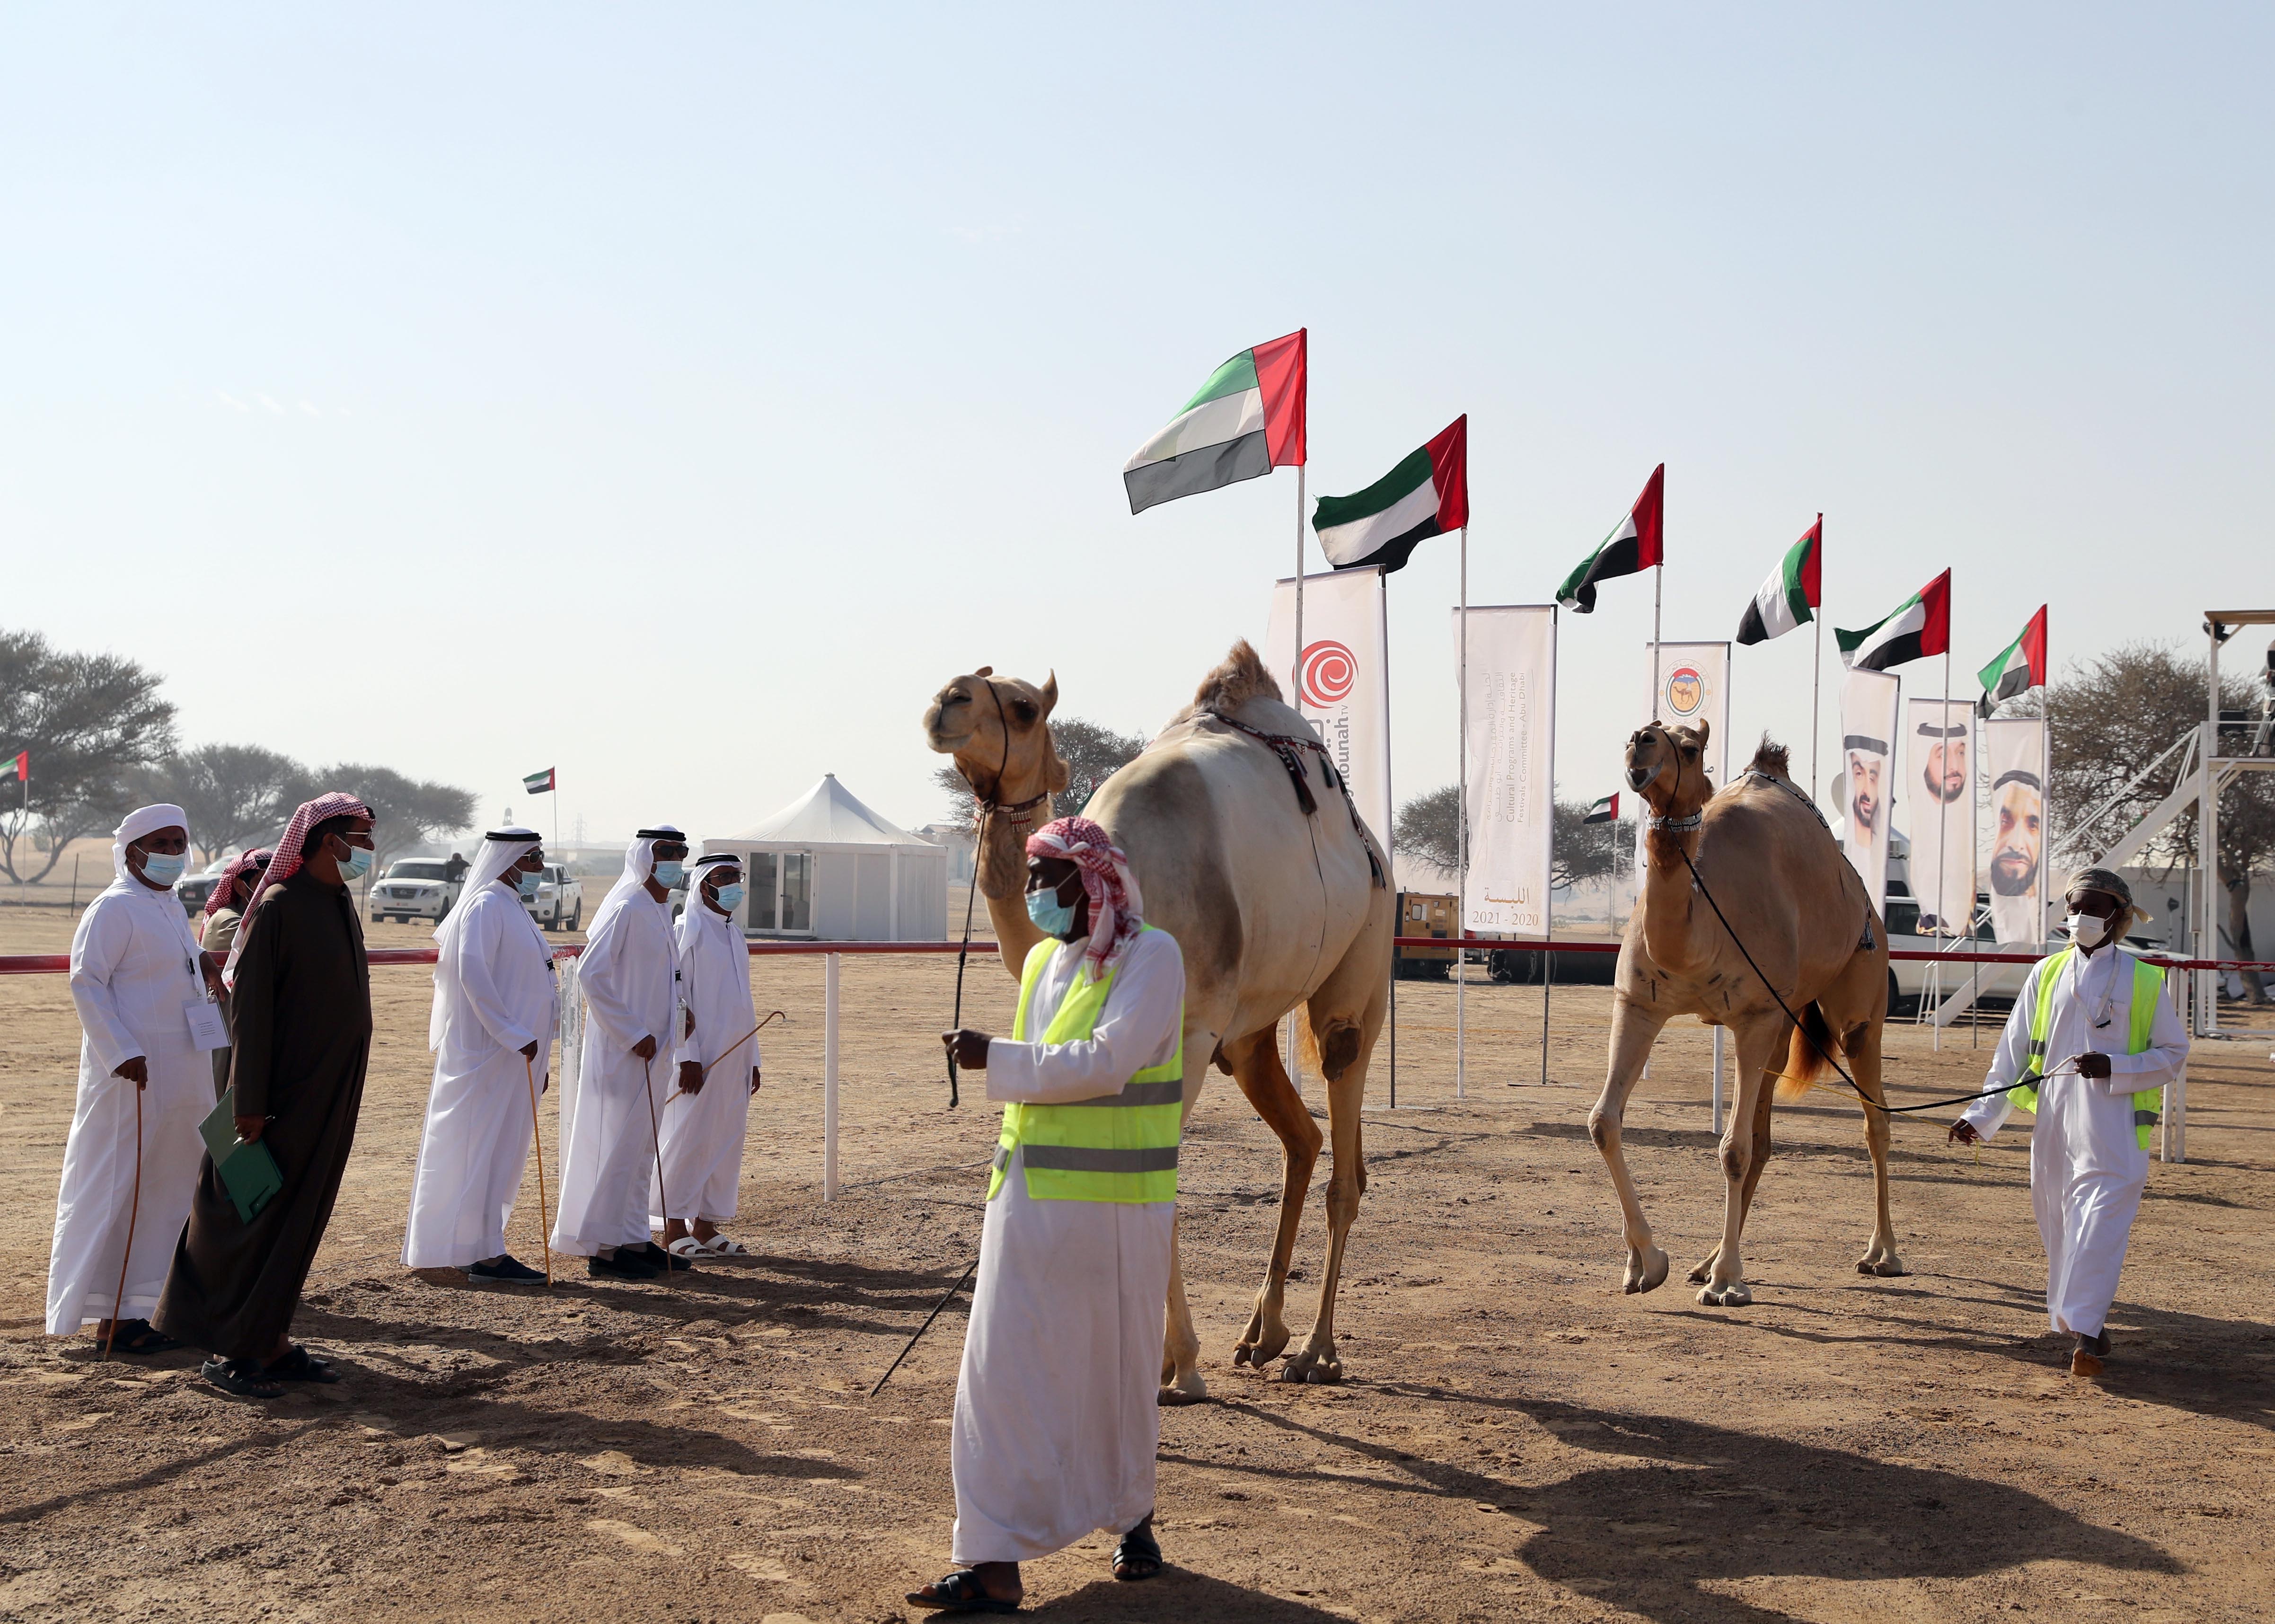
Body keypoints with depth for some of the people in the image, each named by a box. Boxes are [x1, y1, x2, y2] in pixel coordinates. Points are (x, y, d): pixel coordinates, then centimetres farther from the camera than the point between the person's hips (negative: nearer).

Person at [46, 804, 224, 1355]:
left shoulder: (170, 907, 17)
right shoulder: (115, 908, -11)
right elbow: (86, 982, -17)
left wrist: (201, 972, 9)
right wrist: (121, 1053, -23)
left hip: (182, 1078, 9)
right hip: (133, 1079, -9)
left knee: (169, 1189, 11)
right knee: (118, 1191, -4)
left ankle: (139, 1308, 19)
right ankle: (111, 1316, 2)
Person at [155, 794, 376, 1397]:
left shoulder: (341, 904, 11)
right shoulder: (279, 907, -14)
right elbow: (250, 1005, -17)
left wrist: (344, 1097, 17)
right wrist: (251, 1102, -19)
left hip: (331, 1098, 8)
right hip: (285, 1094, -8)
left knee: (300, 1219, 11)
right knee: (254, 1217, -1)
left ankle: (271, 1342, 18)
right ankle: (228, 1349, 7)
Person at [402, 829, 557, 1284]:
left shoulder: (512, 909, 19)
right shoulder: (486, 906, -11)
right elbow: (473, 974, -22)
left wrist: (540, 1057, 20)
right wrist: (512, 1035, -21)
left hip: (516, 1054, 10)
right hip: (489, 1053, -10)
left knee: (502, 1151, 11)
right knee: (486, 1147, -6)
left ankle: (476, 1246, 17)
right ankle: (485, 1254, -4)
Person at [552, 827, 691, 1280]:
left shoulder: (661, 911, 14)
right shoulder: (625, 910, -14)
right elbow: (591, 974, -21)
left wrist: (678, 1008, 8)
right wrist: (633, 1035, -20)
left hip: (652, 1050, 9)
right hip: (622, 1051, -9)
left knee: (640, 1149, 14)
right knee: (619, 1145, -5)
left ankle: (633, 1241, 21)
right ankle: (604, 1248, 0)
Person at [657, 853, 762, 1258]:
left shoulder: (733, 934, 17)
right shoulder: (689, 929, -7)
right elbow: (676, 996, -12)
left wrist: (752, 1058, 17)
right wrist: (688, 1057, -18)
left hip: (734, 1057, 8)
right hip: (701, 1057, -8)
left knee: (727, 1141, 8)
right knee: (689, 1139, -5)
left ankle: (707, 1226, 14)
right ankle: (674, 1228, 1)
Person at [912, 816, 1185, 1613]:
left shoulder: (1152, 955, -11)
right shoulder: (1043, 962, 10)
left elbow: (1105, 1062, -22)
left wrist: (996, 1059, -18)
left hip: (1114, 1208, -6)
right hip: (1032, 1200, 6)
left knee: (1117, 1374, 10)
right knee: (1004, 1372, 0)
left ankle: (1131, 1516, 34)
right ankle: (994, 1563, 2)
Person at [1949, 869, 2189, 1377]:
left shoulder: (2143, 981, 4)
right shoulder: (2046, 974, 11)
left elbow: (2174, 1053, 7)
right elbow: (2014, 1051, 12)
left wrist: (2114, 1067, -10)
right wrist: (1982, 1116, 5)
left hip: (2114, 1129, -3)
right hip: (2053, 1124, 3)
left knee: (2100, 1220, -13)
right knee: (2058, 1222, 7)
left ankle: (2082, 1328, -15)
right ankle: (2080, 1320, 24)